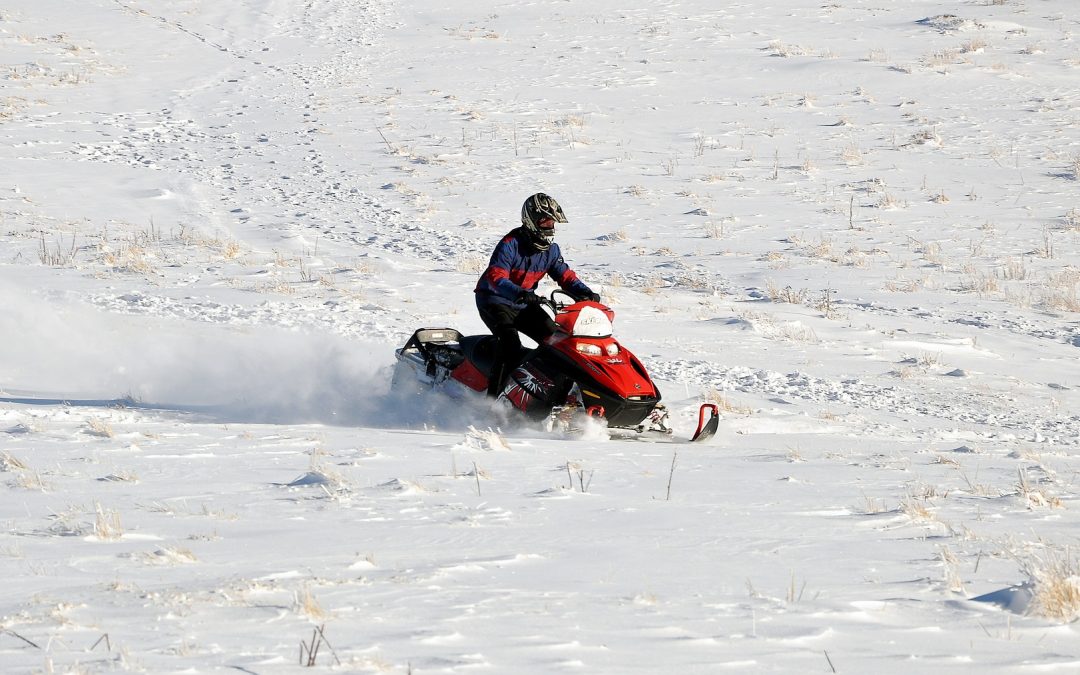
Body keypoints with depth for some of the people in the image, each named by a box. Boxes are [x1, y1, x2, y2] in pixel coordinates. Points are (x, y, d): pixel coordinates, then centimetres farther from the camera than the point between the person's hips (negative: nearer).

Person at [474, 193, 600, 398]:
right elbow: (496, 277, -34)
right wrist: (519, 293, -52)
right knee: (510, 342, -28)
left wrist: (585, 293, -19)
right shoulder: (511, 244, -23)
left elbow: (565, 276, 1)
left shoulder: (551, 249, 0)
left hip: (524, 304, 7)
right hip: (494, 301, -7)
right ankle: (494, 397, -28)